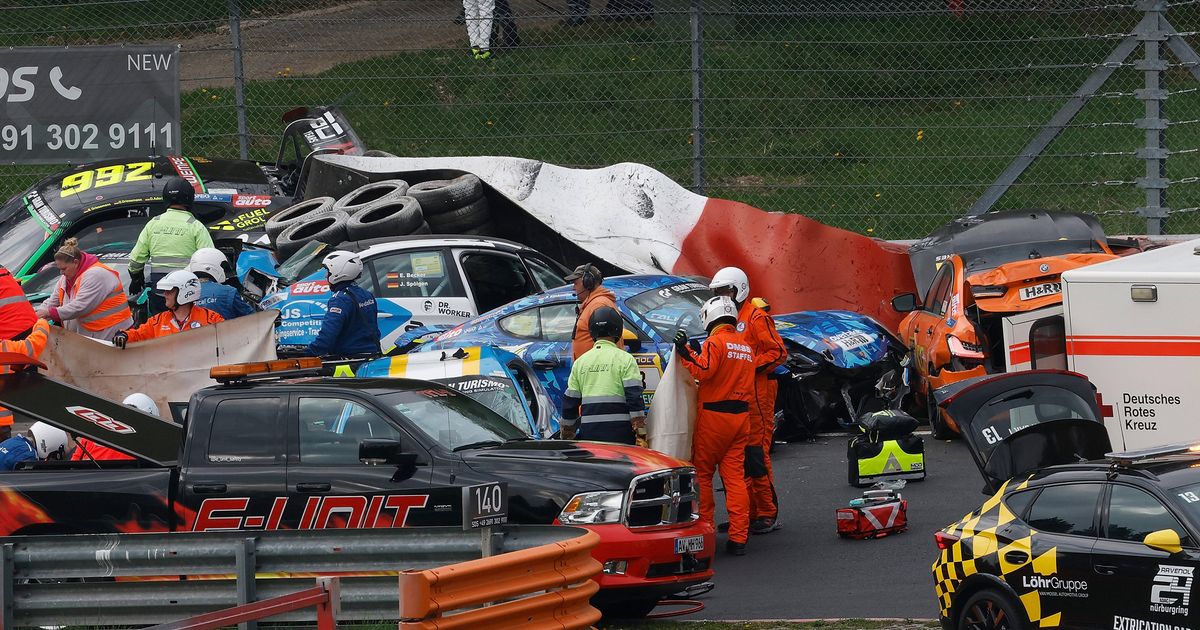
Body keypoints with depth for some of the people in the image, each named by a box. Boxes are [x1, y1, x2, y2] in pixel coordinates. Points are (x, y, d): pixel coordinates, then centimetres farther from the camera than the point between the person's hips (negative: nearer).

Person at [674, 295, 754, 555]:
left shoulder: (716, 342, -11)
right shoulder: (745, 346, 13)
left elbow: (703, 371, -23)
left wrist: (685, 352, -18)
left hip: (713, 416, -6)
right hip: (741, 415, 6)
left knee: (702, 473, 6)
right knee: (735, 475, 4)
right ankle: (738, 538, -2)